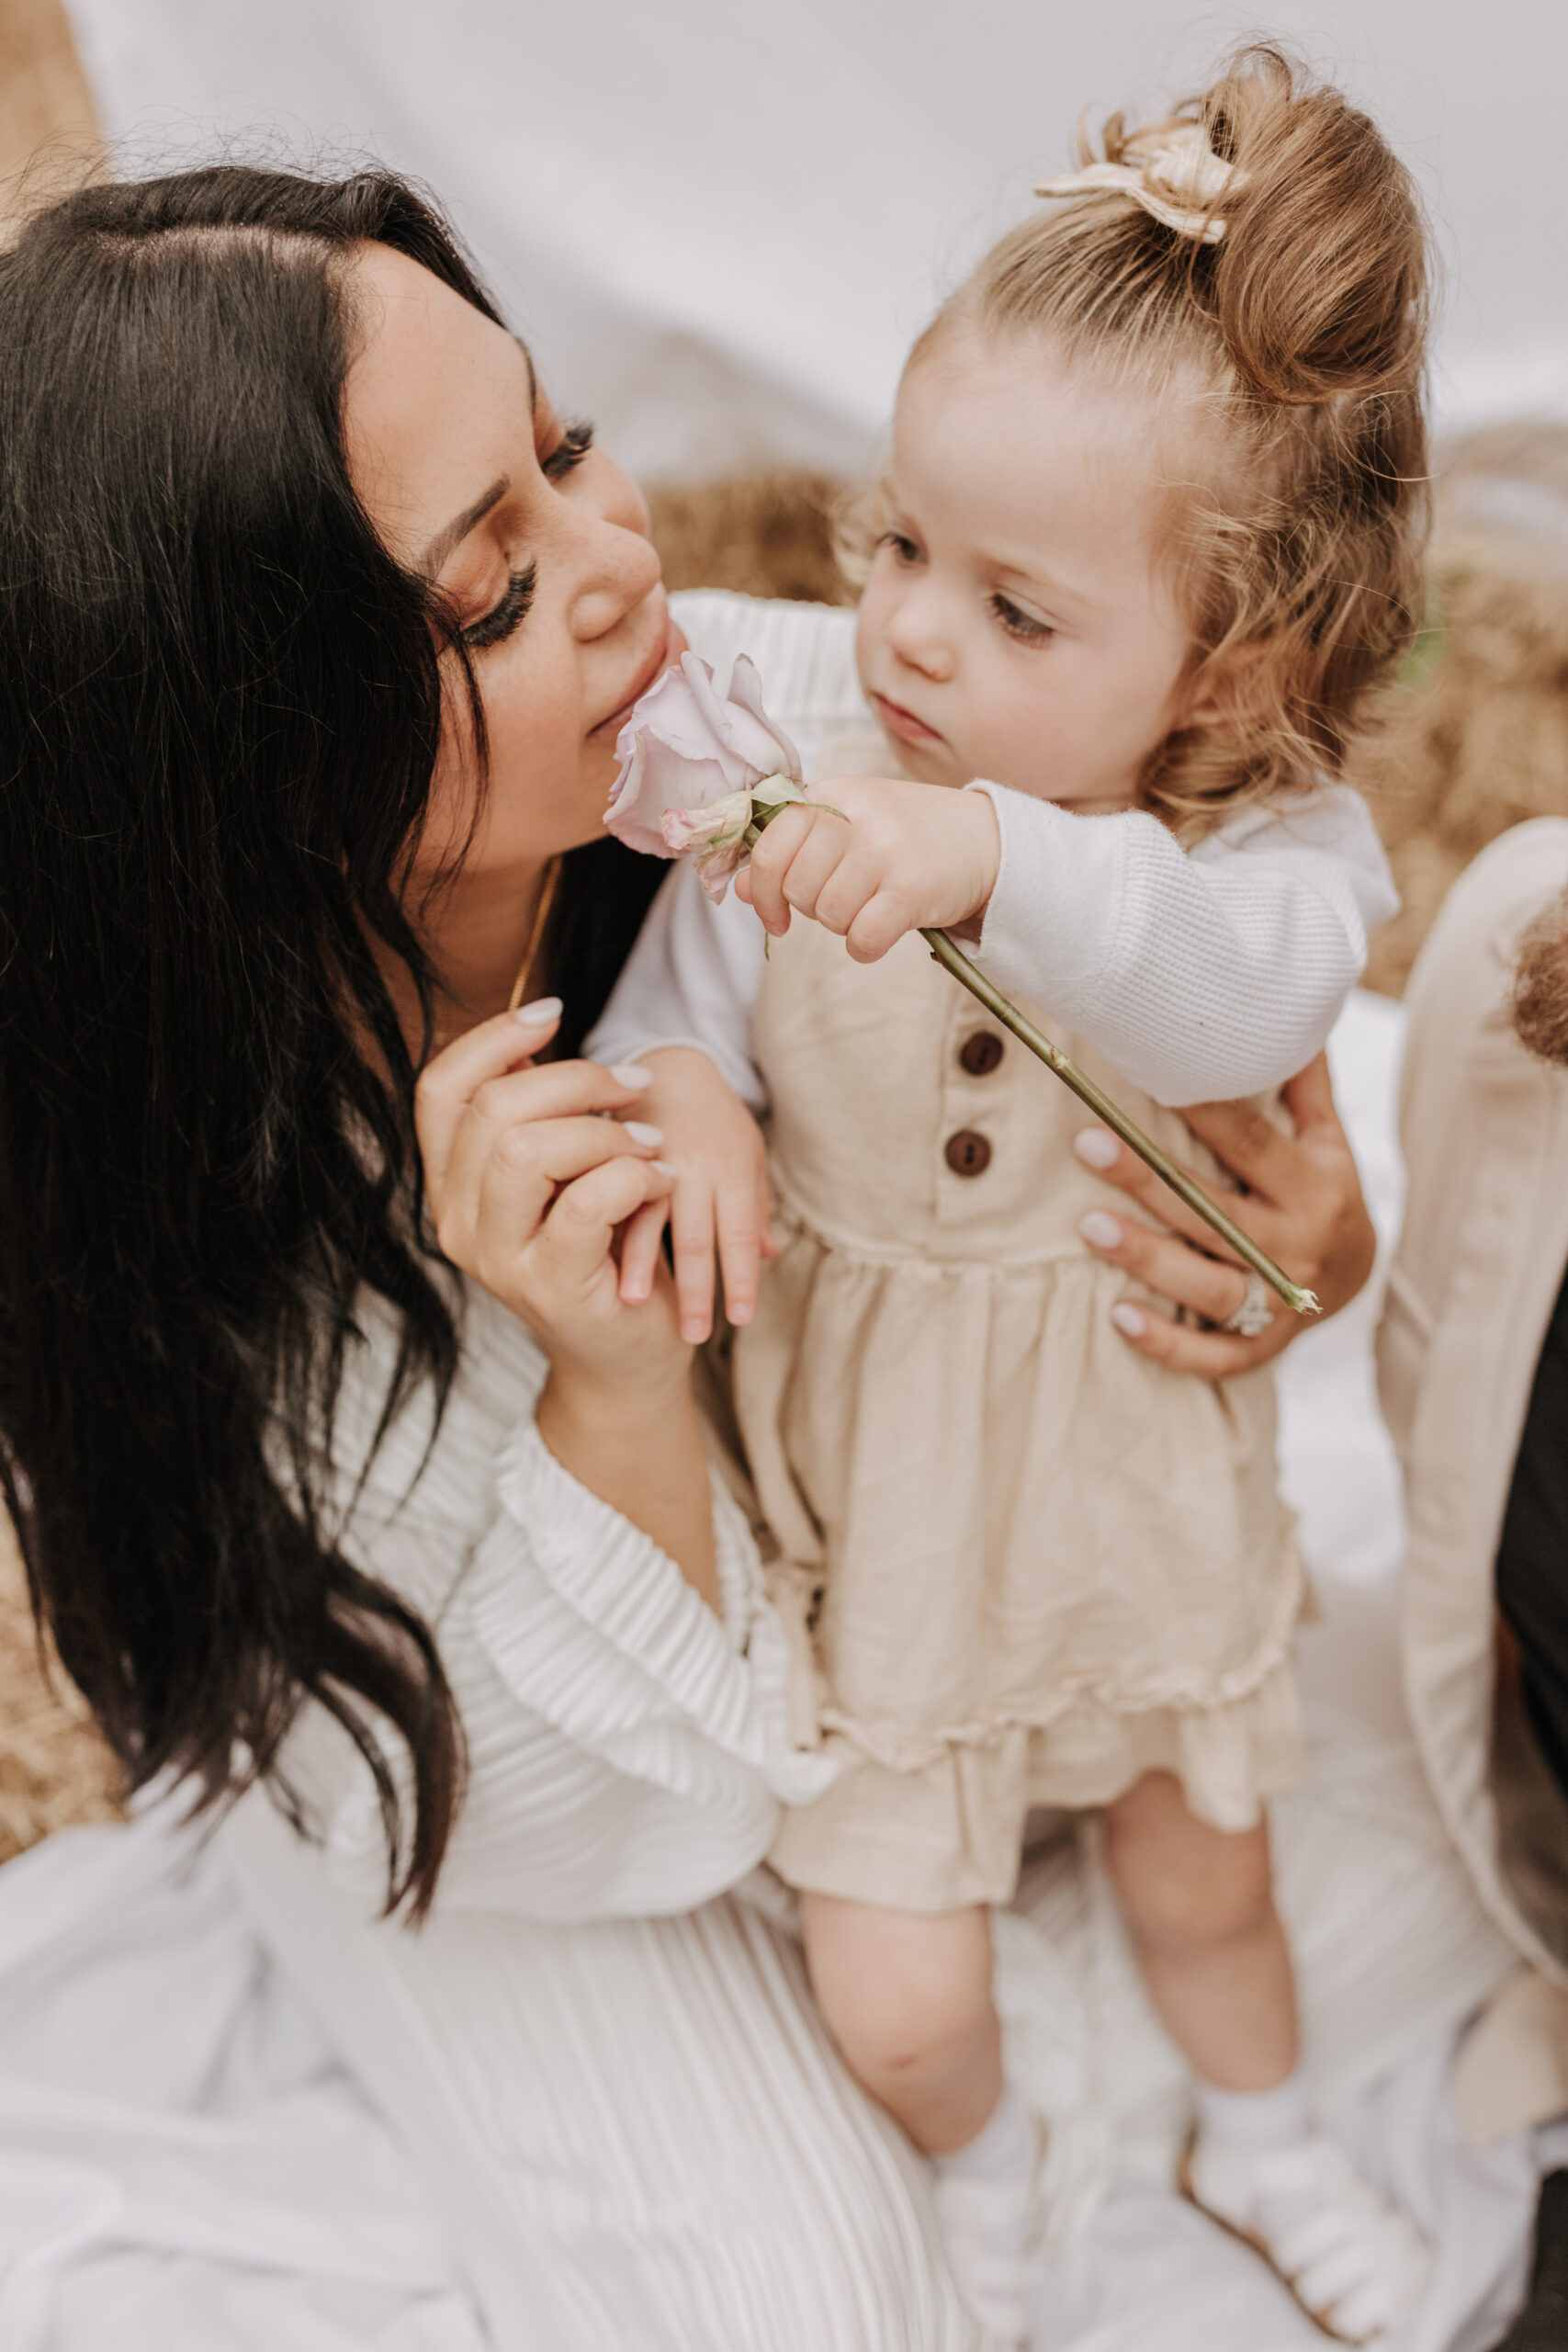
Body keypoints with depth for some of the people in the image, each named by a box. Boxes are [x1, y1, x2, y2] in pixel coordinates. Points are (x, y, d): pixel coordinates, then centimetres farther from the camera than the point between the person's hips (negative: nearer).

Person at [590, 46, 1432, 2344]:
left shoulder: (1274, 843, -22)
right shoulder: (805, 785, -18)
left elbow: (1244, 989, -45)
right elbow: (668, 1015, -8)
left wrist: (995, 856, -61)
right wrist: (677, 1097, -31)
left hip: (1143, 1483, 0)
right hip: (863, 1493, 0)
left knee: (1206, 1883, 25)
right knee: (896, 2007, 7)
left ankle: (1262, 2137, 62)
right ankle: (984, 2167, 48)